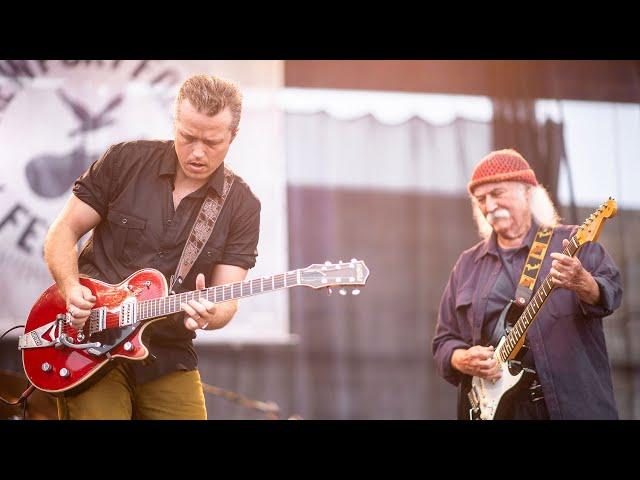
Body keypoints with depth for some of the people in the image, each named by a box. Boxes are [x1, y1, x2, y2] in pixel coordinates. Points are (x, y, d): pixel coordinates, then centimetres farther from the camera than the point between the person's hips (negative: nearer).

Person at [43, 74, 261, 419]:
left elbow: (226, 300, -5)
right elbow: (63, 231, 2)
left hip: (169, 356, 2)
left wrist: (210, 315, -29)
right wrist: (71, 289, -16)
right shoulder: (124, 161, -3)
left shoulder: (241, 206, -1)